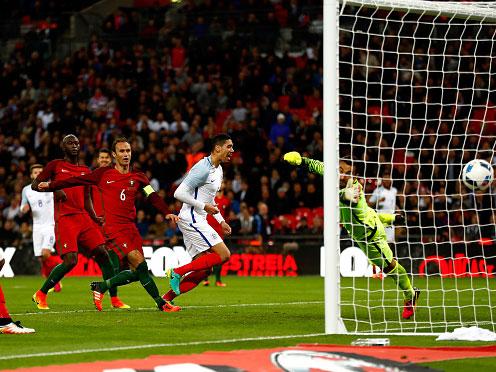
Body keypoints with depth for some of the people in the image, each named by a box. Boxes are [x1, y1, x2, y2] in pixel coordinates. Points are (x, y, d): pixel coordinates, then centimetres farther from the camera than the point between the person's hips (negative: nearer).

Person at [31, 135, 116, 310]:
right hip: (64, 218, -6)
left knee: (102, 253, -5)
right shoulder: (55, 165, 5)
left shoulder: (85, 170, 19)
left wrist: (95, 218, 9)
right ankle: (40, 294, -1)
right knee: (70, 260, -17)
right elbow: (35, 185, 3)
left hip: (83, 217, 6)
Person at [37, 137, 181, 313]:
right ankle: (161, 303, -12)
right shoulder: (104, 174, 4)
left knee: (136, 272, -1)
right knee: (139, 263, -18)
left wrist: (166, 213, -15)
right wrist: (50, 185, 11)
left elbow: (153, 197, 2)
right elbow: (77, 180, 10)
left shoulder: (138, 178, 12)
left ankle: (100, 287, 19)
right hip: (113, 228, -5)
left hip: (131, 228, 5)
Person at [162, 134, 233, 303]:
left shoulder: (218, 169, 16)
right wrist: (204, 206, -17)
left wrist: (221, 221, 19)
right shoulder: (203, 168, -16)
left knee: (204, 271, 5)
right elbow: (179, 193, -20)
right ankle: (177, 272, -12)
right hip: (192, 220, -10)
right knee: (224, 254, -15)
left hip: (198, 221, 10)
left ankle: (166, 298, 5)